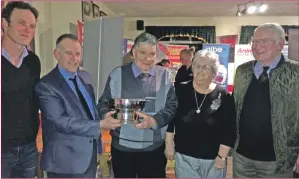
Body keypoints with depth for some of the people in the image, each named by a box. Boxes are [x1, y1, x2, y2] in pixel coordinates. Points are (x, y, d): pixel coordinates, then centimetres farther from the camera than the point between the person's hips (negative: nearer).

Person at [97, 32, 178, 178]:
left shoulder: (164, 76, 1)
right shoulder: (117, 74, 1)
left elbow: (172, 106, -3)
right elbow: (103, 104, 3)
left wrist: (153, 121, -20)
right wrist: (108, 116, -19)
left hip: (154, 148, 1)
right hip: (122, 147, 0)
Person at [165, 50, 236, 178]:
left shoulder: (224, 97, -7)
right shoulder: (180, 91, -5)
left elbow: (230, 130, -5)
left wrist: (222, 156, -7)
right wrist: (169, 145, 0)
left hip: (214, 159, 0)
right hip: (184, 157, 1)